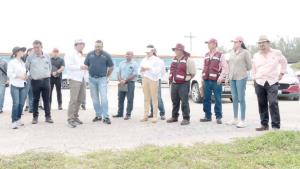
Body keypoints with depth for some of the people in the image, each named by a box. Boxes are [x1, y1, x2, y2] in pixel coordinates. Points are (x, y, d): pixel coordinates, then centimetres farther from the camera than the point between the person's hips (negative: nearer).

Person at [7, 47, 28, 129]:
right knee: (16, 103, -10)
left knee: (21, 104, 6)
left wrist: (26, 76, 1)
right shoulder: (12, 62, -4)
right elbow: (9, 73, -10)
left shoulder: (23, 62, 14)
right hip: (15, 85, -6)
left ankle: (18, 120, 18)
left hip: (23, 85, 6)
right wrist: (19, 76, -18)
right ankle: (14, 122, -7)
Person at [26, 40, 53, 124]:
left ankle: (48, 116, 11)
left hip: (46, 80, 2)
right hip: (35, 81, -2)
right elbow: (27, 68, 7)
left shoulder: (47, 56, 6)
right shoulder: (30, 57, -1)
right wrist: (31, 75, 2)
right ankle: (35, 117, 14)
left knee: (47, 99, 5)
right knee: (35, 100, 6)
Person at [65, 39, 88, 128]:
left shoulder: (83, 56, 21)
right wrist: (80, 67, -19)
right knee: (73, 99, -10)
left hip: (82, 79, 7)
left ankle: (75, 116, 18)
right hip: (75, 79, -7)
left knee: (80, 99, 8)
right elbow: (68, 66, -13)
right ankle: (70, 119, -7)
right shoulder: (70, 55, -1)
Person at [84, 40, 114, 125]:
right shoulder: (90, 54, 3)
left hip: (102, 79, -3)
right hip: (92, 79, 3)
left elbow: (111, 67, 6)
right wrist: (87, 74, 7)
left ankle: (106, 117, -8)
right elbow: (86, 65, 13)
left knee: (104, 98, -10)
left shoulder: (106, 55, -3)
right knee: (95, 99, 9)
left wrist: (107, 76, 8)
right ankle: (98, 115, 19)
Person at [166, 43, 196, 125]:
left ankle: (186, 118, 2)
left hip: (183, 84, -7)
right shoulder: (174, 60, 14)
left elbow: (193, 73, -5)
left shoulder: (188, 60, -9)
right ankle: (174, 117, 25)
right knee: (175, 101, 14)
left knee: (184, 102, -6)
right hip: (174, 84, 7)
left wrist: (186, 79, 2)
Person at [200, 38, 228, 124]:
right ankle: (208, 116, 16)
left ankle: (218, 117, 4)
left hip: (216, 81, -6)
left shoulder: (220, 55, -2)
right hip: (207, 80, 6)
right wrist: (202, 77, 15)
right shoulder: (206, 55, 17)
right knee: (207, 99, 7)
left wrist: (221, 77, -15)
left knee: (218, 99, -3)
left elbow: (225, 67, -6)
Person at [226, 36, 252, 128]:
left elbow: (249, 66, -1)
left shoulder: (245, 52, -8)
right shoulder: (232, 52, 11)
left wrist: (243, 71, 12)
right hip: (232, 78, 6)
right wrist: (229, 75, 13)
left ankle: (243, 121, 2)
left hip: (241, 77, -6)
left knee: (241, 99, -4)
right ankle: (235, 119, 21)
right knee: (234, 99, 11)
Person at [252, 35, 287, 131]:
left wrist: (281, 73, 13)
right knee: (262, 104, 4)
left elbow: (284, 62, 20)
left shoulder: (276, 53, 5)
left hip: (272, 82, -3)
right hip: (259, 83, 3)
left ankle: (276, 126, -10)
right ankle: (264, 125, 12)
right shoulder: (256, 56, 12)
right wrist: (254, 79, 15)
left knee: (273, 103, -14)